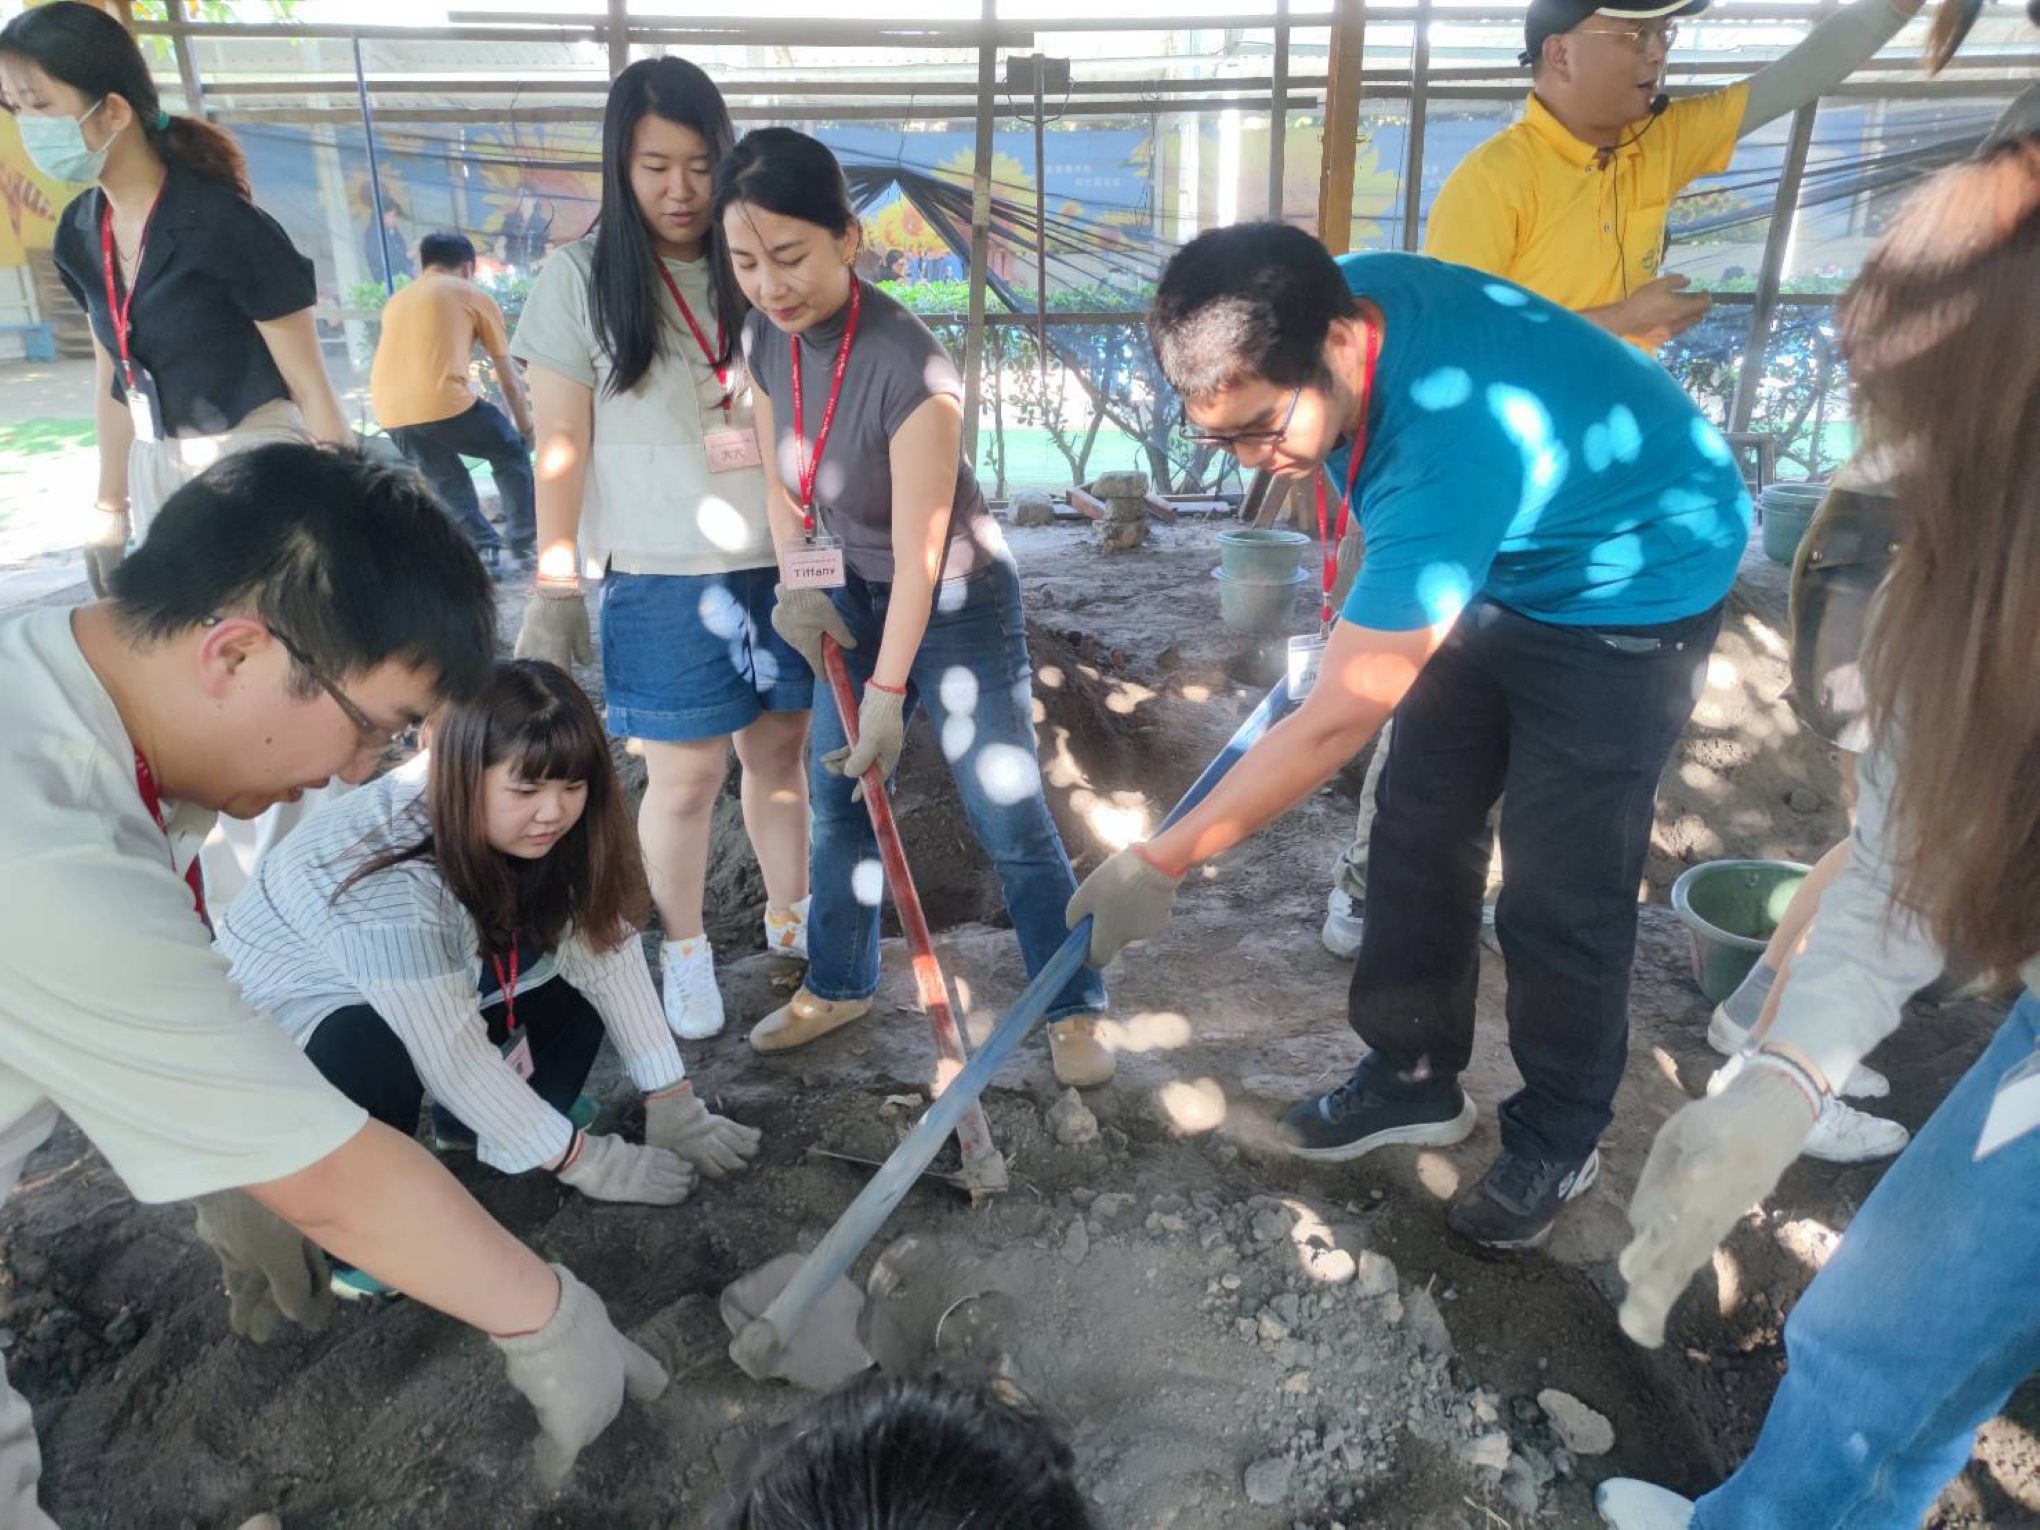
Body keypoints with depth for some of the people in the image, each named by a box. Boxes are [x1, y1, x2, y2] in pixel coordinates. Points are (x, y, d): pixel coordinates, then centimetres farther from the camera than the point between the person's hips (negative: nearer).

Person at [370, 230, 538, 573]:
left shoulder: (397, 301, 28)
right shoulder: (475, 297, 14)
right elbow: (510, 380, 18)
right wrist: (526, 428, 32)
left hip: (391, 412, 5)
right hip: (443, 402, -5)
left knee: (446, 479, 26)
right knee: (511, 453, 18)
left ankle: (487, 552, 19)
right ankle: (523, 545, 15)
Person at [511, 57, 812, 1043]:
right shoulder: (582, 277, -2)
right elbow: (561, 445, -2)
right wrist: (555, 586, -5)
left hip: (781, 565, 3)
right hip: (661, 581, -2)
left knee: (782, 750, 11)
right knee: (685, 776, 5)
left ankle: (789, 914, 33)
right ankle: (684, 949, 26)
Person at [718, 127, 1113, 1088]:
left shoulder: (906, 365, -31)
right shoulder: (766, 337, -9)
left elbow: (920, 556, -27)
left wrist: (888, 696, -23)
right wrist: (796, 583, -9)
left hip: (954, 605, -7)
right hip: (852, 595, 7)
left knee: (1009, 819, -2)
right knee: (836, 798, 14)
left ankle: (1073, 1009, 16)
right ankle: (838, 984, 34)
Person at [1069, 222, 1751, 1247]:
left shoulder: (1450, 453, -42)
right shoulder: (1336, 299, -17)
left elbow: (1335, 725, -37)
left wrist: (1162, 864, -30)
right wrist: (1367, 617, 9)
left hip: (1629, 595, -8)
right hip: (1490, 569, 8)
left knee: (1559, 894, -4)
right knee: (1416, 828, 8)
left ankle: (1559, 1141, 19)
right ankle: (1414, 1078, 25)